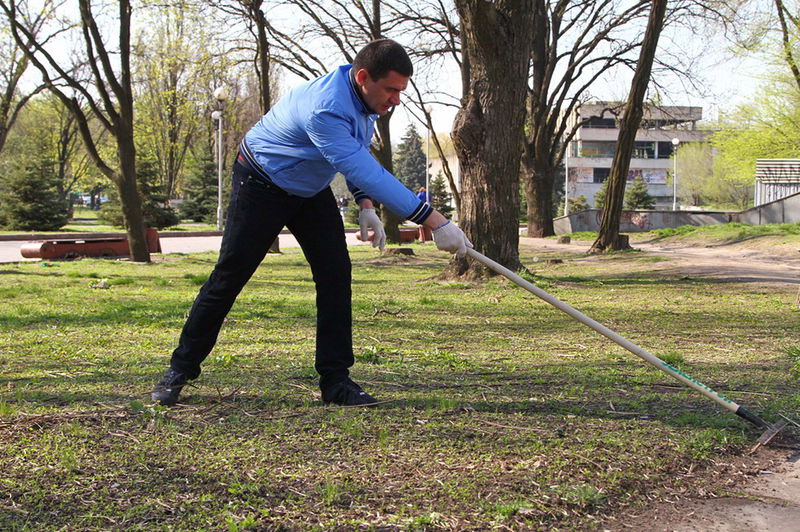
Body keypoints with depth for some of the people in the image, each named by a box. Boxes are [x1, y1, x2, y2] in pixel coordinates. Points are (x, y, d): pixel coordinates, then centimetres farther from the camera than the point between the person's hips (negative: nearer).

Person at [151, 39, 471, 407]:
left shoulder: (365, 98, -9)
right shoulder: (325, 110, -38)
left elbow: (359, 159, 8)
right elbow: (364, 172, -44)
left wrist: (365, 206, -9)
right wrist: (436, 223, -45)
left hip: (311, 190, 8)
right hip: (261, 186, -7)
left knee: (336, 273, -6)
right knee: (229, 277, -3)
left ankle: (335, 379, -1)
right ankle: (180, 370, 12)